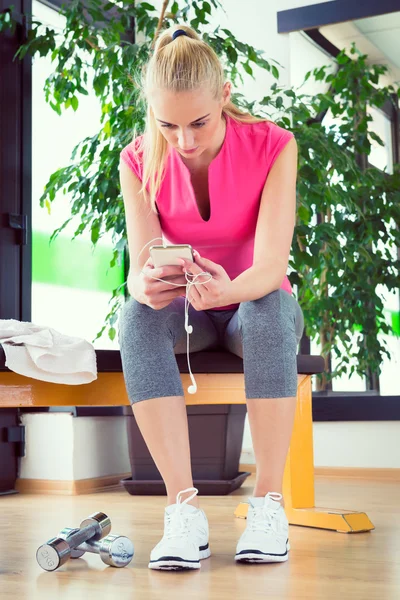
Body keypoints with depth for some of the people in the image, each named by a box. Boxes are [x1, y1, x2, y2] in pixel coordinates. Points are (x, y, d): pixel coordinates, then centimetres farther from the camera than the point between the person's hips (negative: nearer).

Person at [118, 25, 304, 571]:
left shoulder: (272, 146, -18)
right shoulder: (140, 161, -11)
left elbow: (271, 266, -27)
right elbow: (140, 266, -20)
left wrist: (229, 290, -51)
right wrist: (144, 285, -46)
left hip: (254, 306, -1)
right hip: (184, 312, 2)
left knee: (273, 309, -38)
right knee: (137, 317, -33)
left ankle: (268, 503, -30)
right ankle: (184, 507, -35)